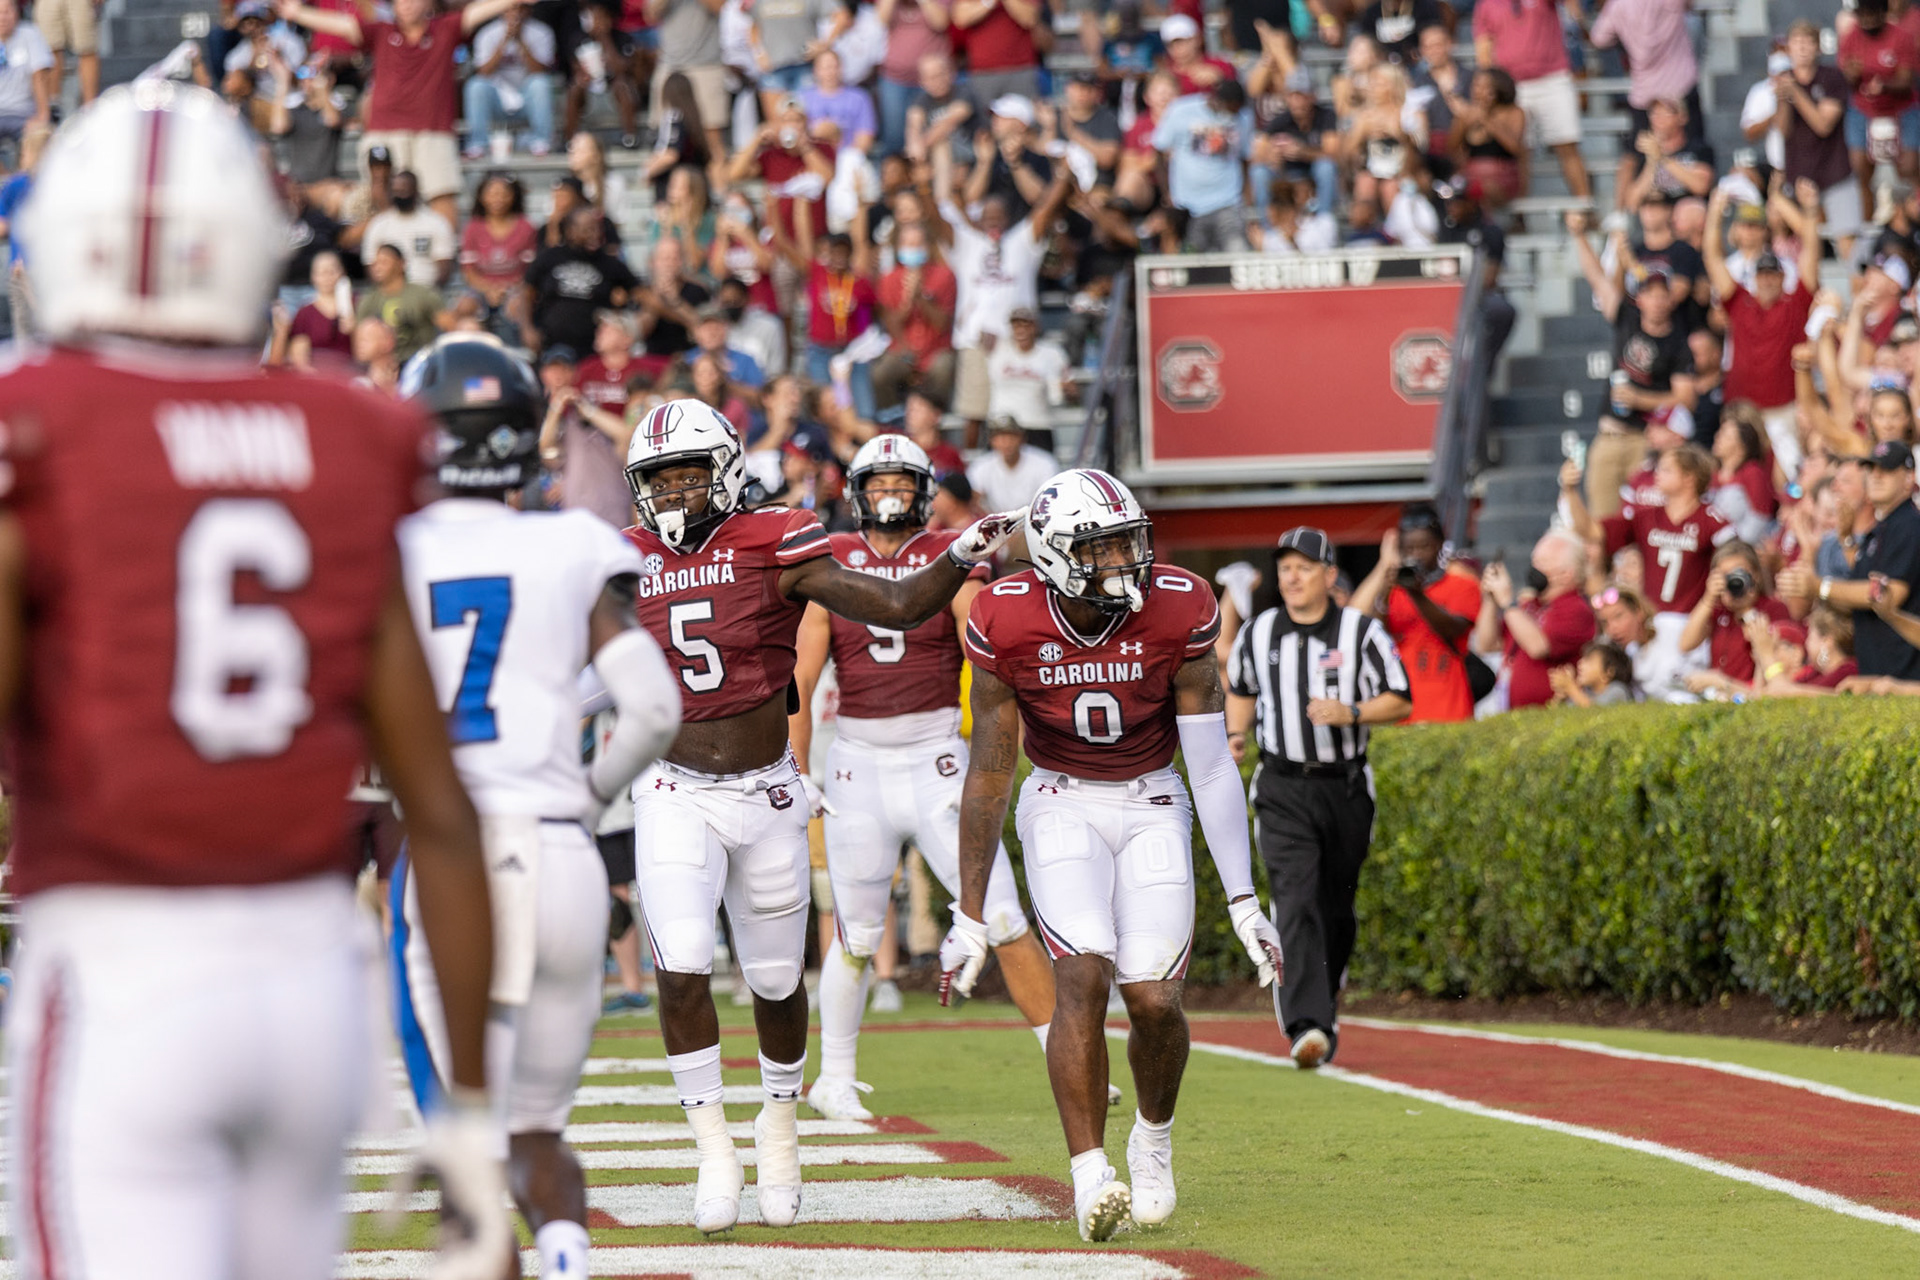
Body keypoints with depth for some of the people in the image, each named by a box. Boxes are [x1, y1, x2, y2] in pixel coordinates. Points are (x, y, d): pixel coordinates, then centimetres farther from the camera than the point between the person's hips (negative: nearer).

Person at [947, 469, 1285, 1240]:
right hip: (1063, 806, -1)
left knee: (1152, 996, -10)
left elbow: (1212, 767, -12)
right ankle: (1090, 1179, -23)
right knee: (1082, 975, -22)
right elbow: (988, 774, -9)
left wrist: (1244, 902, -13)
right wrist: (969, 916, -7)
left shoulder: (1178, 613, -17)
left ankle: (1153, 1137, 20)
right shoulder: (1005, 624, -17)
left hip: (1153, 807, 1)